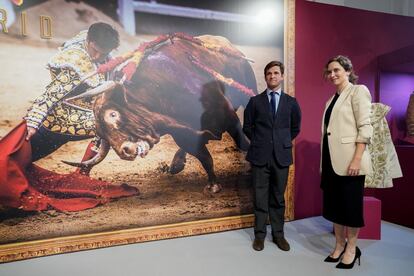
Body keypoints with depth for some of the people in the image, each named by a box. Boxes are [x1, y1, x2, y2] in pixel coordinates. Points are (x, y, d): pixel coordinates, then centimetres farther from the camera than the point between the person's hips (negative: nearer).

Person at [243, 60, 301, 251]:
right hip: (260, 155, -1)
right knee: (260, 197, 6)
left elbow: (295, 128, 15)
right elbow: (247, 126, 9)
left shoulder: (291, 102, 6)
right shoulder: (255, 101, 4)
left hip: (281, 155, 1)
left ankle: (278, 234, 24)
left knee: (278, 197, 11)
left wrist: (284, 142, 7)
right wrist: (259, 142, 4)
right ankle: (260, 234, 19)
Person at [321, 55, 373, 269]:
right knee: (333, 203, 12)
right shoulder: (332, 99, 16)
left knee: (351, 204, 3)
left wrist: (357, 159, -20)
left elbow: (365, 127, -12)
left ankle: (351, 249, 20)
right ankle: (339, 246, 26)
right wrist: (323, 162, 14)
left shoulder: (358, 91, -4)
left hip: (349, 160, -7)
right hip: (332, 160, 7)